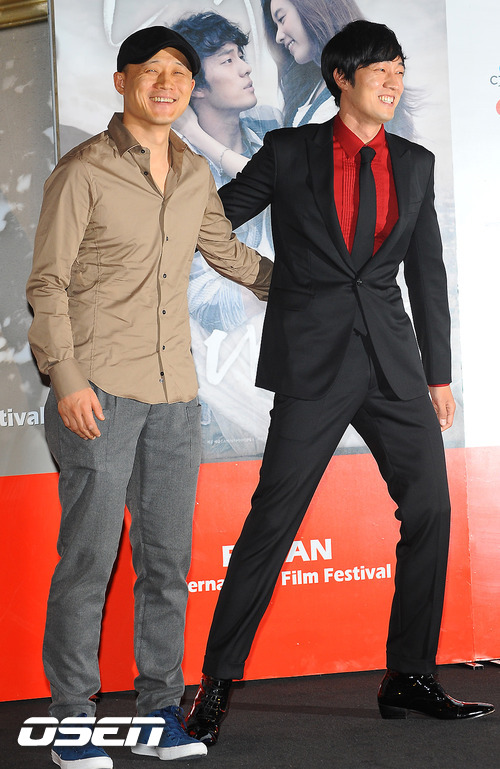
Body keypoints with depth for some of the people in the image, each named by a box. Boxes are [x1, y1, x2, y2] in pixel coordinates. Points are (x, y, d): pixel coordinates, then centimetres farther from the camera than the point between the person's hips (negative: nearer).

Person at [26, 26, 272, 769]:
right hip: (99, 392, -5)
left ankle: (159, 707, 18)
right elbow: (47, 283, -6)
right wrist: (67, 381, -14)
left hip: (174, 394, 5)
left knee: (167, 556, 8)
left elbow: (228, 252, 28)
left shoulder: (195, 175, 12)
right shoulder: (83, 171, -5)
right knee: (89, 556, -2)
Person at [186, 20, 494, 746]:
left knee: (429, 510, 2)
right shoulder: (289, 152, 3)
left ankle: (409, 677, 15)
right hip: (313, 360, -4)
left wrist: (439, 372, 12)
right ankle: (216, 683, 5)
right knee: (272, 521, -6)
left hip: (393, 360, 4)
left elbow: (428, 272, 14)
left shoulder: (414, 163, 13)